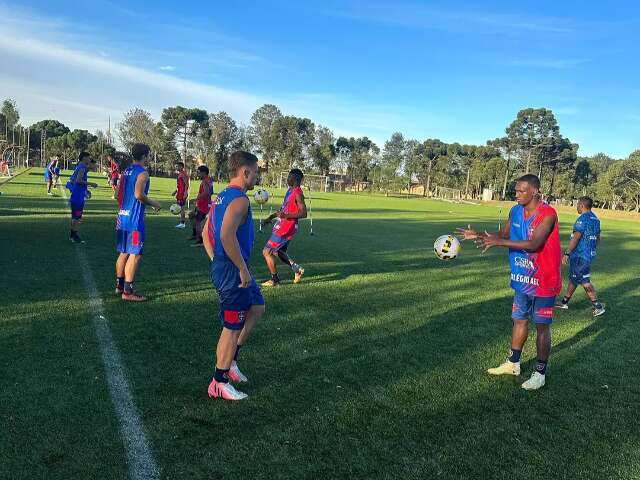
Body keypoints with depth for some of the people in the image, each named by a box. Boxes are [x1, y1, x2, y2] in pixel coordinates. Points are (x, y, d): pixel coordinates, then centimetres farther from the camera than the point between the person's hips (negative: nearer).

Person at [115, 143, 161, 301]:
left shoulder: (125, 171, 14)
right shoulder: (142, 172, -12)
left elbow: (119, 194, 17)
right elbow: (139, 194, -24)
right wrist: (153, 203, -9)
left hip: (122, 217, 9)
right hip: (135, 219, -9)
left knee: (124, 252, 17)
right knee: (135, 255, -3)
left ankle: (119, 285, 27)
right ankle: (128, 291, -1)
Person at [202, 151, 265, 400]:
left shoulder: (221, 197, 12)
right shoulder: (239, 200, -19)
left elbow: (206, 233, 18)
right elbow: (227, 235, -33)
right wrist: (243, 269, -25)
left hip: (221, 266, 10)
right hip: (233, 271, -10)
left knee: (257, 307, 24)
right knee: (232, 327, 3)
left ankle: (230, 360, 29)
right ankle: (219, 383, 18)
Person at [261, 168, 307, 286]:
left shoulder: (298, 193, -17)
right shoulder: (290, 190, 13)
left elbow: (303, 213, -22)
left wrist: (286, 215, -31)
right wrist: (271, 217, 20)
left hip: (286, 228, -10)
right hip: (283, 226, 10)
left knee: (267, 252, -4)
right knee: (279, 252, 20)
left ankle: (275, 280, 7)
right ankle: (297, 269, 23)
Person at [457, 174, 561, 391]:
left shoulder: (548, 214, -20)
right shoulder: (515, 211, 2)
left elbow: (533, 244, -31)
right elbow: (504, 235, 13)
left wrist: (498, 242, -36)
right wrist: (479, 235, -2)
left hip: (544, 281, -7)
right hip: (522, 279, 7)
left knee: (542, 326, 4)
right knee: (519, 320, 16)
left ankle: (540, 372, 18)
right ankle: (513, 364, 31)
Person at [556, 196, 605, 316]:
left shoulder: (583, 219, -17)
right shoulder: (595, 219, 12)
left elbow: (576, 237, -22)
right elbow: (597, 238, 18)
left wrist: (567, 253, -20)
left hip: (580, 255, -10)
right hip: (590, 254, 10)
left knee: (584, 281, -4)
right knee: (573, 278, 17)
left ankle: (598, 306, -4)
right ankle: (564, 302, 26)